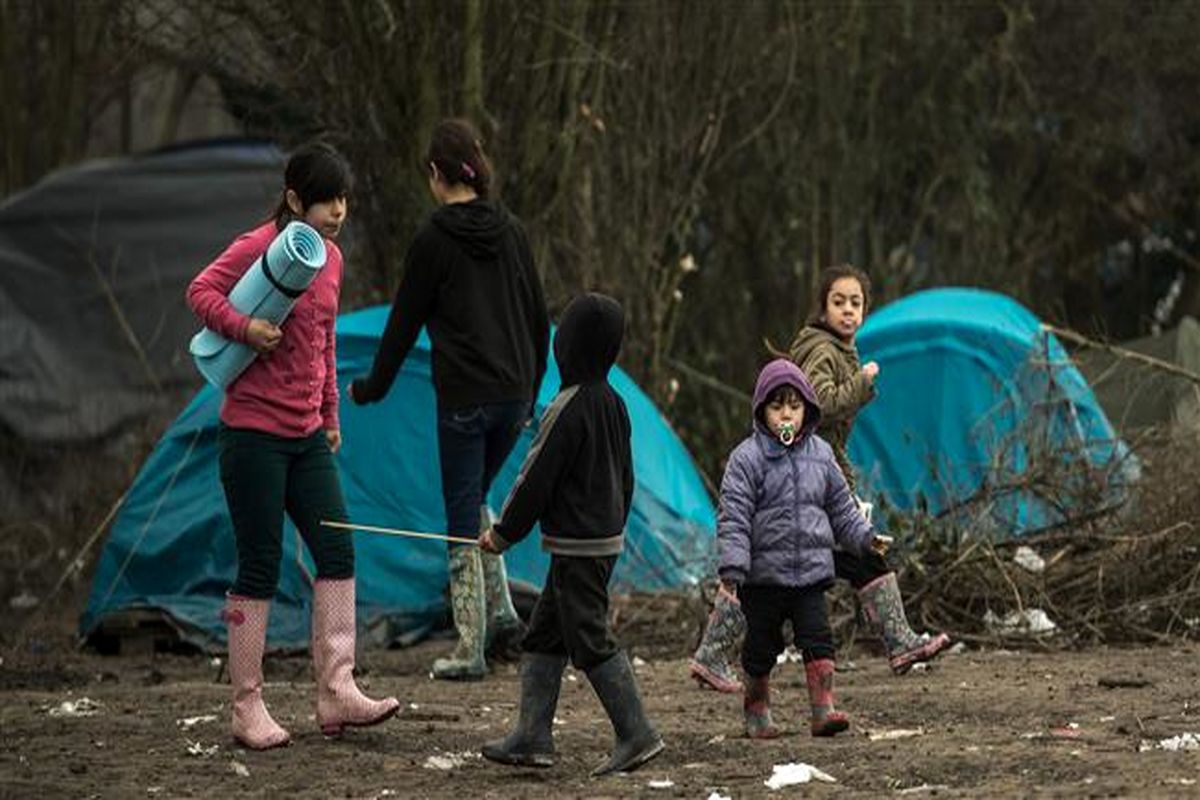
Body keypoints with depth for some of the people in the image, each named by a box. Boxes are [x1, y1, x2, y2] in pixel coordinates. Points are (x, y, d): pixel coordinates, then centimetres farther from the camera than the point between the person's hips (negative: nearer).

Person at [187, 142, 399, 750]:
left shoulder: (330, 258, 12)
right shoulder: (261, 245, -11)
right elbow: (202, 291, -14)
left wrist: (330, 415, 24)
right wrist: (245, 327, -30)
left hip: (306, 435, 7)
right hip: (252, 432, -7)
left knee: (337, 551, -1)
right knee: (260, 568, -3)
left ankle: (336, 693, 2)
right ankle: (247, 708, 5)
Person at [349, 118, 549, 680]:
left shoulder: (433, 240, -8)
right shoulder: (511, 232, 8)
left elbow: (405, 321, -2)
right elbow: (538, 319, 14)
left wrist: (372, 387, 11)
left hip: (464, 397, -6)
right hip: (514, 393, 6)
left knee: (463, 516, 1)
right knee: (474, 500, 23)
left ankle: (470, 650, 1)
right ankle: (501, 613, 12)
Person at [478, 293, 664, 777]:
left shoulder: (569, 407, -18)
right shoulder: (614, 404, 9)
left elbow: (537, 478, -15)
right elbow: (625, 478, 16)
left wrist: (504, 534, -5)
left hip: (577, 547, -9)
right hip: (607, 539, 9)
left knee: (590, 641, -5)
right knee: (544, 636, 13)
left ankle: (636, 734, -5)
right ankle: (532, 735, 14)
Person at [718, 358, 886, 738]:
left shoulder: (819, 454, 8)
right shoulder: (747, 458, -6)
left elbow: (840, 507, 20)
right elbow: (733, 517, -11)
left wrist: (864, 536, 9)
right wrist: (732, 567, -18)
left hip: (811, 569, 3)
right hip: (764, 574, -3)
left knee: (818, 639, -8)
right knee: (762, 644, 7)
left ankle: (823, 708, -11)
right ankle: (756, 710, 23)